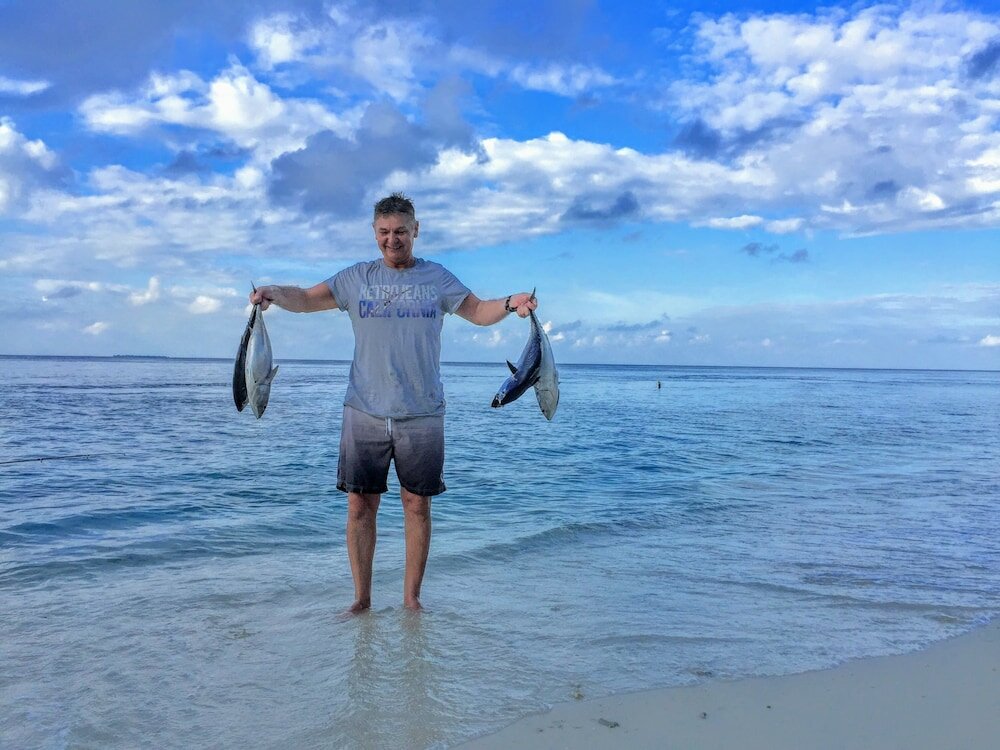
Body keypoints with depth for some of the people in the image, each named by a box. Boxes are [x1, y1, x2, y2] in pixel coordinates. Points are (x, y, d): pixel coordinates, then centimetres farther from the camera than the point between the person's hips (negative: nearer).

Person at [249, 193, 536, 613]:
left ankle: (411, 598, 17)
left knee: (417, 505, 4)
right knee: (360, 505, 2)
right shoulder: (356, 278, 7)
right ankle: (361, 597, 16)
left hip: (422, 415, 0)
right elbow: (307, 299, 4)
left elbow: (477, 312, 6)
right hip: (365, 413, 1)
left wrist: (510, 304, -14)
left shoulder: (437, 278, 7)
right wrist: (273, 294, -16)